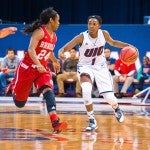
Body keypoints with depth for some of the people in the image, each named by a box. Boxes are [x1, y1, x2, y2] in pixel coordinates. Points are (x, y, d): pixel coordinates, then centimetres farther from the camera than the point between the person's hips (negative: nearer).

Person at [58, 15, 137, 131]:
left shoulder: (104, 34, -12)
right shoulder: (82, 37, -22)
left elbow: (113, 42, 11)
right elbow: (64, 48, -26)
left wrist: (127, 46, -3)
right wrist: (61, 53, -50)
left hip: (100, 66, 2)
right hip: (85, 66, -2)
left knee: (110, 97, -4)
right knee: (86, 91, -31)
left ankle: (116, 108, 36)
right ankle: (92, 121, -13)